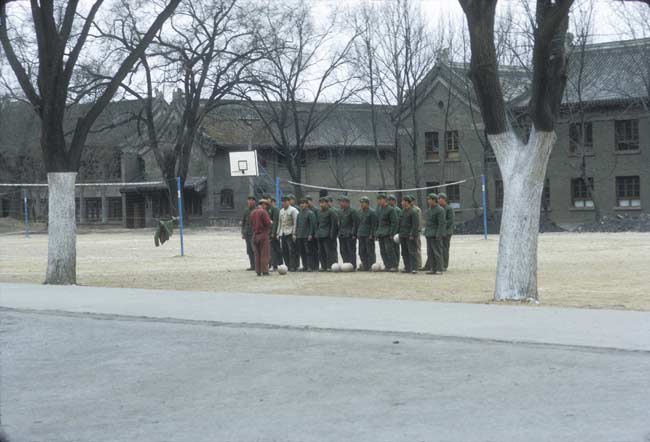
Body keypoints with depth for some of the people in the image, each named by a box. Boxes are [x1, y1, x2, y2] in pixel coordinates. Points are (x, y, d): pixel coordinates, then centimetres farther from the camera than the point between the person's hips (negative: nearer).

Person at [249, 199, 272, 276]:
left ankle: (258, 271, 9)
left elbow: (251, 224, 15)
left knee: (257, 254, 9)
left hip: (255, 235, 7)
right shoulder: (263, 212, -11)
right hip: (263, 234, -6)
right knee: (264, 254, -3)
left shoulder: (252, 213, 11)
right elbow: (268, 223, -15)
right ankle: (265, 271, -5)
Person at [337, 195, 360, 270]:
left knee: (351, 251, -5)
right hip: (342, 235, 8)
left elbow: (356, 224, -10)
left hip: (350, 235, -8)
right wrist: (339, 233, 13)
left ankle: (353, 266, -3)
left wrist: (353, 234, -14)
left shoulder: (352, 211, -8)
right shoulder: (340, 212, 15)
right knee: (343, 251, 7)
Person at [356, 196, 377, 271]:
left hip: (368, 235, -7)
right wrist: (358, 233, 13)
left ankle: (370, 266, -1)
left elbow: (373, 225, -10)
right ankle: (365, 265, 13)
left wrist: (371, 235, -15)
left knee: (370, 251, -4)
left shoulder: (372, 212, -8)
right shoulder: (360, 212, 14)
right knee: (362, 252, 7)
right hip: (361, 235, 7)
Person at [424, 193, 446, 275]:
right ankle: (432, 269, 13)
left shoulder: (440, 210, -11)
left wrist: (438, 235, -21)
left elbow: (441, 223, -16)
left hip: (436, 235, -9)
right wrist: (426, 233, 17)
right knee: (430, 253, 9)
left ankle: (439, 269, -4)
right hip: (429, 234, 9)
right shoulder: (429, 210, 16)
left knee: (437, 253, -7)